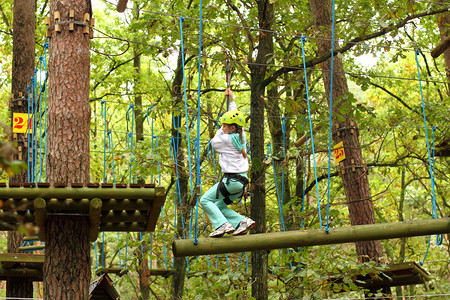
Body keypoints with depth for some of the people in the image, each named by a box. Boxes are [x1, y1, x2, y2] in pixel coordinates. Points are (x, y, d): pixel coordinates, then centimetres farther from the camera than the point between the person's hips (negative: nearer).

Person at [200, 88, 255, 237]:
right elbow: (235, 116, 26)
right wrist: (231, 99, 35)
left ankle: (223, 225, -17)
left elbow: (214, 142, 8)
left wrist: (221, 130, 18)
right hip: (242, 182, 9)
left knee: (206, 200, -1)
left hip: (231, 180, -9)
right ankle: (243, 221, 2)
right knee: (220, 206, 16)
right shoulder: (241, 136, 9)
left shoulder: (227, 139, -14)